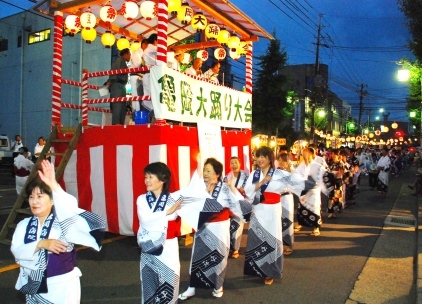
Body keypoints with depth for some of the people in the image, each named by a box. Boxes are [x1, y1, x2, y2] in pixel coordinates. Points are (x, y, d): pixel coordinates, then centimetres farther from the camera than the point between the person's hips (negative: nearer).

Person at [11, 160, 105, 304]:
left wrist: (53, 185, -40)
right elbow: (17, 251, -8)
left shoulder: (63, 221, -11)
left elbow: (71, 208, -32)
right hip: (35, 286, 4)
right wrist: (41, 244, -23)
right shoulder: (24, 225, 2)